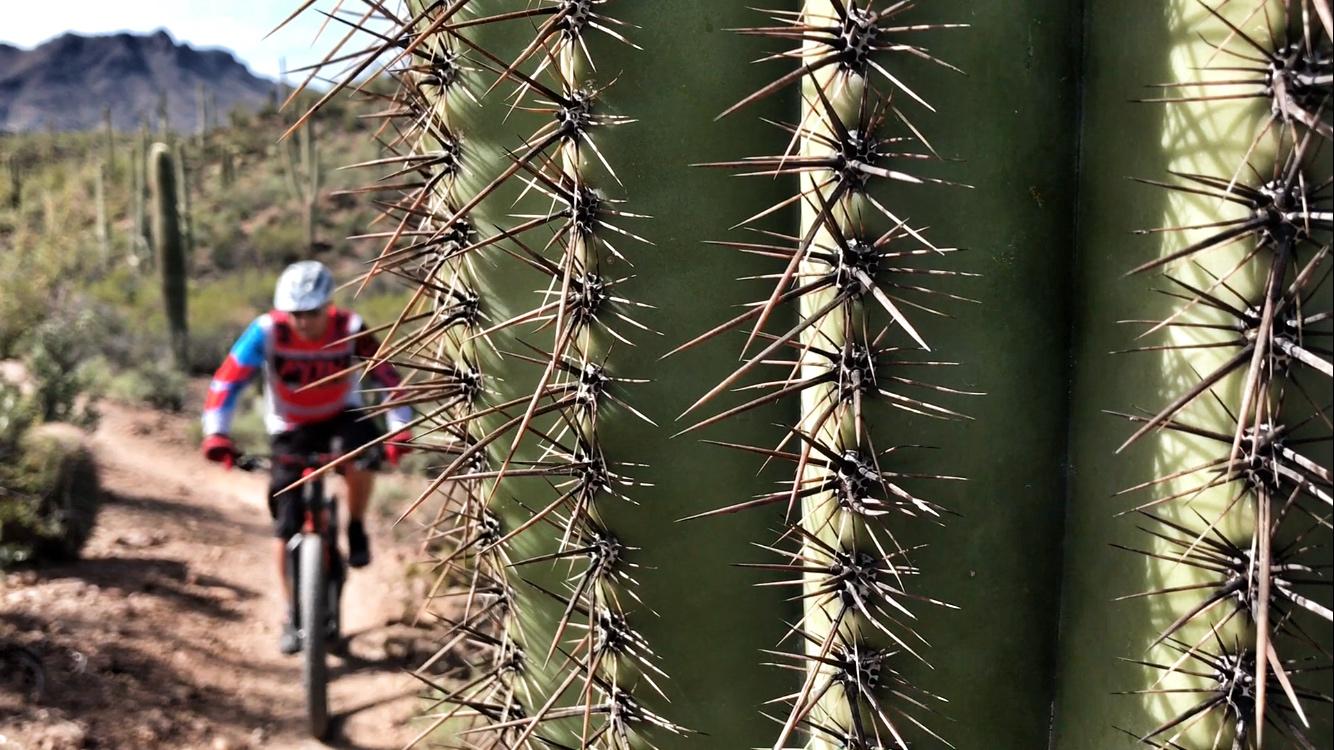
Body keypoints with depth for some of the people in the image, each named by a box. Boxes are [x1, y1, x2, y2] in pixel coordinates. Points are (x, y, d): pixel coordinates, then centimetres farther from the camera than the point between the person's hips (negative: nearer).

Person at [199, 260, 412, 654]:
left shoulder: (351, 330, -22)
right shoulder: (267, 331, -23)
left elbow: (388, 378, -24)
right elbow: (227, 381, -27)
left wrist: (400, 429, -37)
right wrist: (216, 434, -39)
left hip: (341, 416, -1)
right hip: (291, 428, 1)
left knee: (362, 455, -37)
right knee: (286, 524, -4)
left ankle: (356, 529, -7)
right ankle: (295, 615, 14)